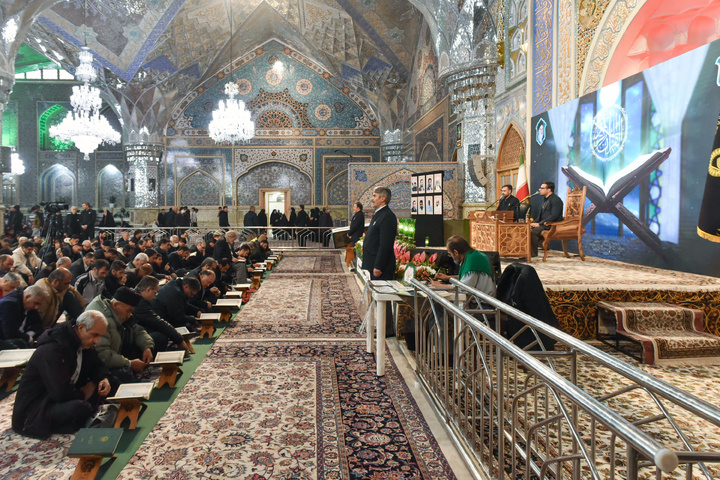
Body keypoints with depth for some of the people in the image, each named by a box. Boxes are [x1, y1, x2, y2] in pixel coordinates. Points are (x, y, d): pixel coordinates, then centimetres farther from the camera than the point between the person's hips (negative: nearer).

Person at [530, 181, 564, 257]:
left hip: (553, 225, -9)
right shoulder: (545, 200, 20)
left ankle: (533, 254, -18)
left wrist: (539, 224, -22)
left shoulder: (556, 200, -11)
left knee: (533, 231, -28)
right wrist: (534, 223, 5)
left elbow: (554, 216, -21)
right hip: (544, 224, 9)